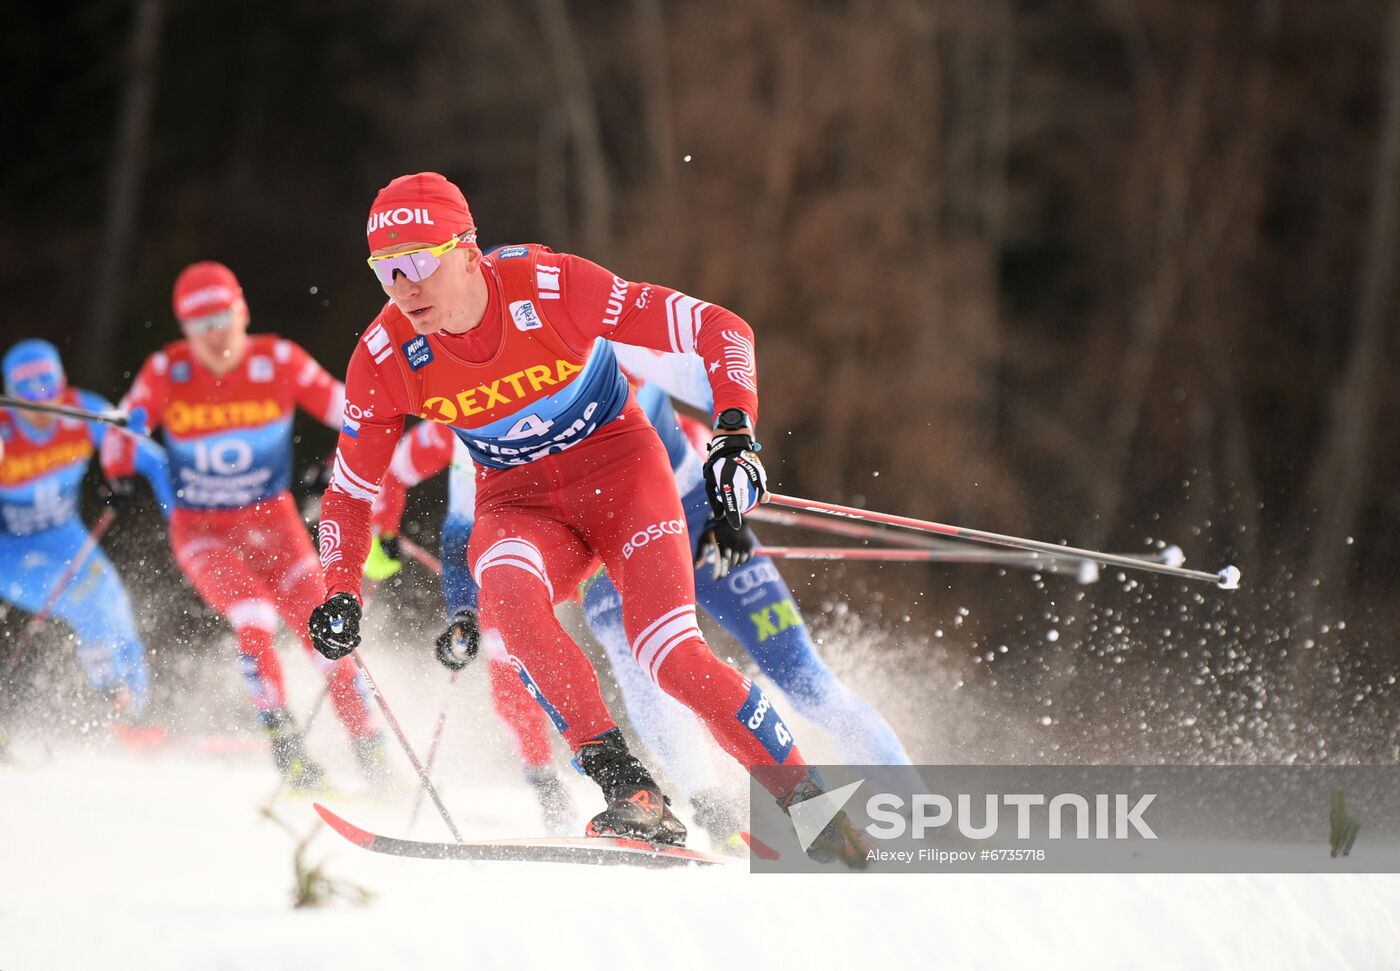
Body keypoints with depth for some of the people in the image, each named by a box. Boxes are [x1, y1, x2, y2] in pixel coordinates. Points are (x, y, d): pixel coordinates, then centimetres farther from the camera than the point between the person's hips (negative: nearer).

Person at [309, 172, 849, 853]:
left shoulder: (549, 287, -23)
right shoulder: (385, 358, -13)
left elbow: (718, 330, -18)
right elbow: (348, 491, 3)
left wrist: (735, 432, -31)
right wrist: (340, 594, -11)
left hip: (617, 465, -3)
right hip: (518, 501, 3)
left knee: (670, 653, -24)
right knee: (506, 594, -33)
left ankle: (805, 799, -7)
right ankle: (629, 791, -31)